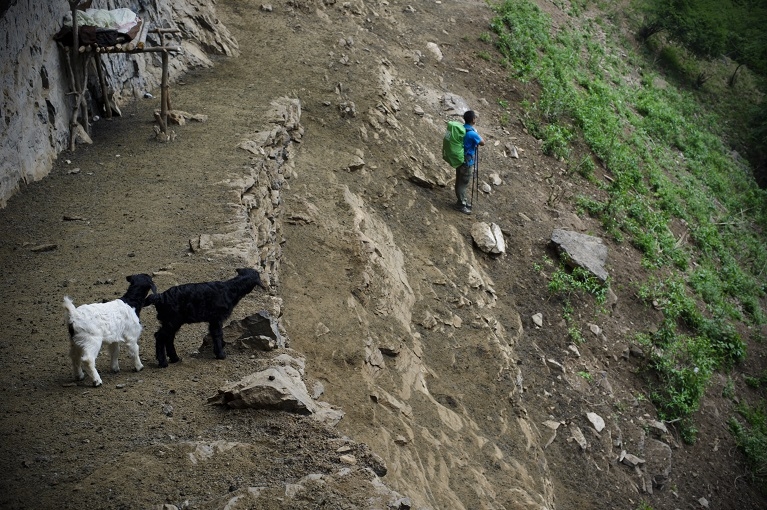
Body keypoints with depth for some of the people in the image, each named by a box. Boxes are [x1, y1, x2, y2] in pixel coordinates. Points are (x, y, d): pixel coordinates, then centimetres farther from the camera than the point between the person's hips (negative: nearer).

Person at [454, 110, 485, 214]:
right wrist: (476, 132, -2)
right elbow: (482, 142, -11)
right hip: (467, 162, -9)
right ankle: (461, 205, 13)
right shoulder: (472, 134, -27)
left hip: (460, 159, 9)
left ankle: (462, 201, 33)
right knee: (464, 183, 3)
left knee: (460, 181, 19)